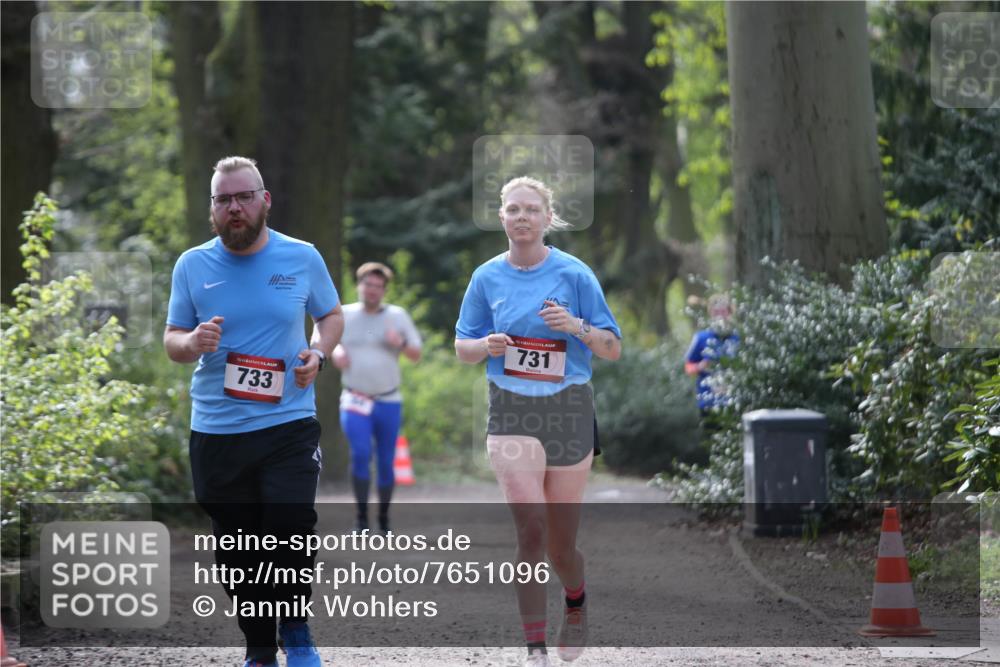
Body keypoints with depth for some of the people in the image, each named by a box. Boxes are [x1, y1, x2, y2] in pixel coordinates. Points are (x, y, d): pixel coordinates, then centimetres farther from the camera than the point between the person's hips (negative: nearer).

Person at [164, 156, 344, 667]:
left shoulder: (301, 257, 3)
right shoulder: (192, 266, 4)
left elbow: (331, 315, 16)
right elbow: (171, 341, 8)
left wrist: (318, 353, -5)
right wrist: (193, 342, -15)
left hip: (289, 423, -2)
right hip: (217, 431, 2)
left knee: (292, 529, -15)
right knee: (237, 549, 5)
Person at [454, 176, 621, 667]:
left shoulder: (573, 274, -1)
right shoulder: (487, 277, 4)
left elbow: (613, 349, 1)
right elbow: (462, 347, 12)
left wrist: (577, 327, -18)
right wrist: (486, 345, -10)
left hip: (568, 409, 0)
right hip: (511, 411, 0)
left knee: (560, 545, 7)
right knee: (531, 529, -17)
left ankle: (576, 603, 42)